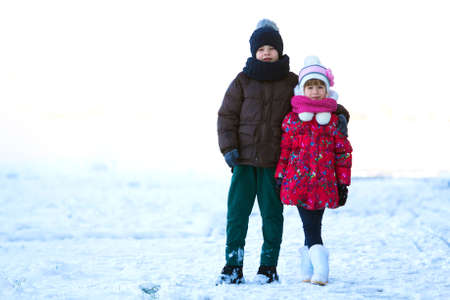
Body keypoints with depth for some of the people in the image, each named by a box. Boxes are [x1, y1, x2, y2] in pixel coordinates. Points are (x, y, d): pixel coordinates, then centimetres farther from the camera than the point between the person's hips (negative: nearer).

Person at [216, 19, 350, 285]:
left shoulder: (291, 82, 6)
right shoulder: (242, 81, 5)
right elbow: (227, 116, 5)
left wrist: (338, 113, -1)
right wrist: (229, 147, -6)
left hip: (275, 161, 0)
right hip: (244, 158, 0)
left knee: (272, 214, 4)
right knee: (237, 212, 0)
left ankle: (269, 267, 14)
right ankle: (233, 267, 8)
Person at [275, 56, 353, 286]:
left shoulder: (334, 120, 6)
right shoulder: (292, 119, 7)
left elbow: (343, 152, 8)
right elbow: (284, 150, 10)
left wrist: (343, 183, 4)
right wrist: (280, 176, 6)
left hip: (323, 183, 0)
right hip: (298, 181, 0)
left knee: (313, 227, 3)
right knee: (310, 227, -6)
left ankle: (308, 270, 15)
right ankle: (320, 270, -9)